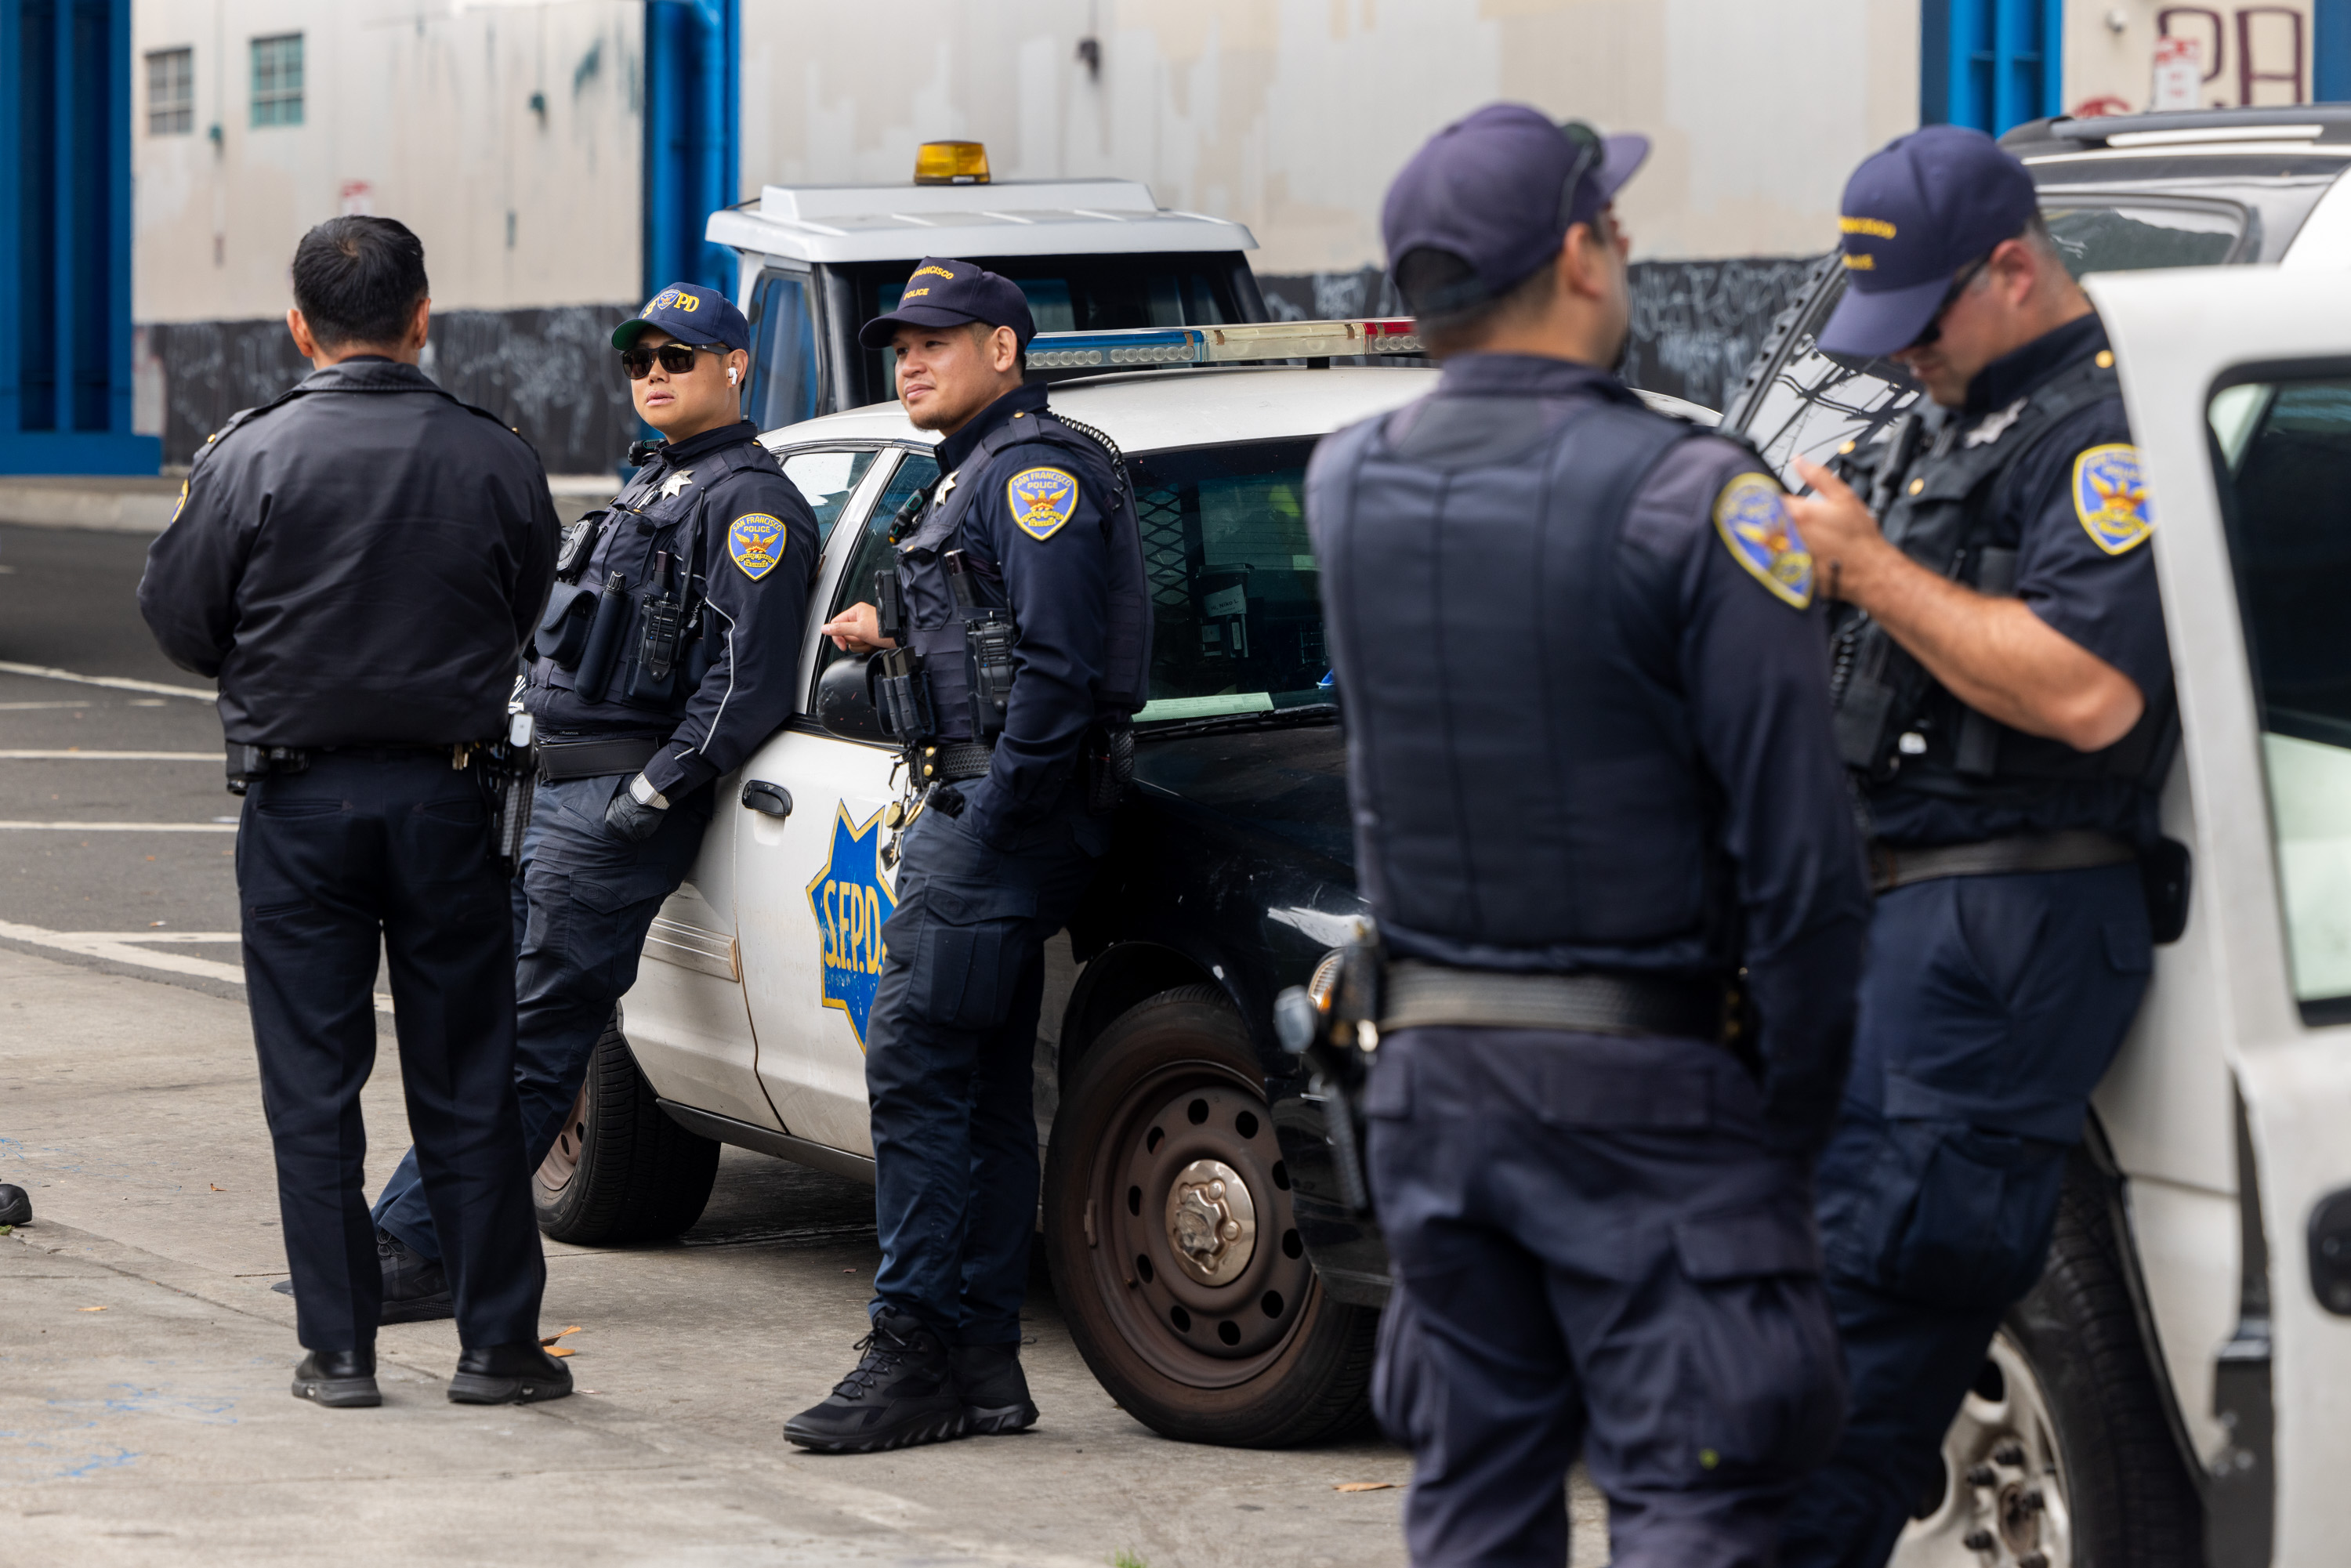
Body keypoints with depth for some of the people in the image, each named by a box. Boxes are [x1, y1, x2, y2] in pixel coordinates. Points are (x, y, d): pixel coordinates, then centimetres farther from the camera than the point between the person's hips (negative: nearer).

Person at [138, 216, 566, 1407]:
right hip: (446, 796, 2)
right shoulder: (496, 462, -4)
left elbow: (179, 622, -3)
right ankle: (497, 1344, 11)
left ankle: (338, 1350, 7)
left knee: (312, 1087, 6)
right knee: (465, 1087, 9)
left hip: (300, 803, -1)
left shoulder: (250, 459, -9)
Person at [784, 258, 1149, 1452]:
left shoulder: (1036, 470, -11)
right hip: (978, 805, 11)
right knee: (982, 1087, 9)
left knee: (915, 1065, -13)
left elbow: (1058, 664, -20)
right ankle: (982, 1362, 11)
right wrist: (886, 639, 9)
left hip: (1006, 807, -11)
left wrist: (988, 822, -22)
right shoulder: (975, 478, 22)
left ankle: (913, 1356, -12)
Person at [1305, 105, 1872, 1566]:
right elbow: (1800, 849, -16)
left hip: (1434, 1064, 6)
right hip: (1651, 1081, -6)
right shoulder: (1692, 498, -15)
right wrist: (1791, 1113, -5)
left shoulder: (1347, 486, 2)